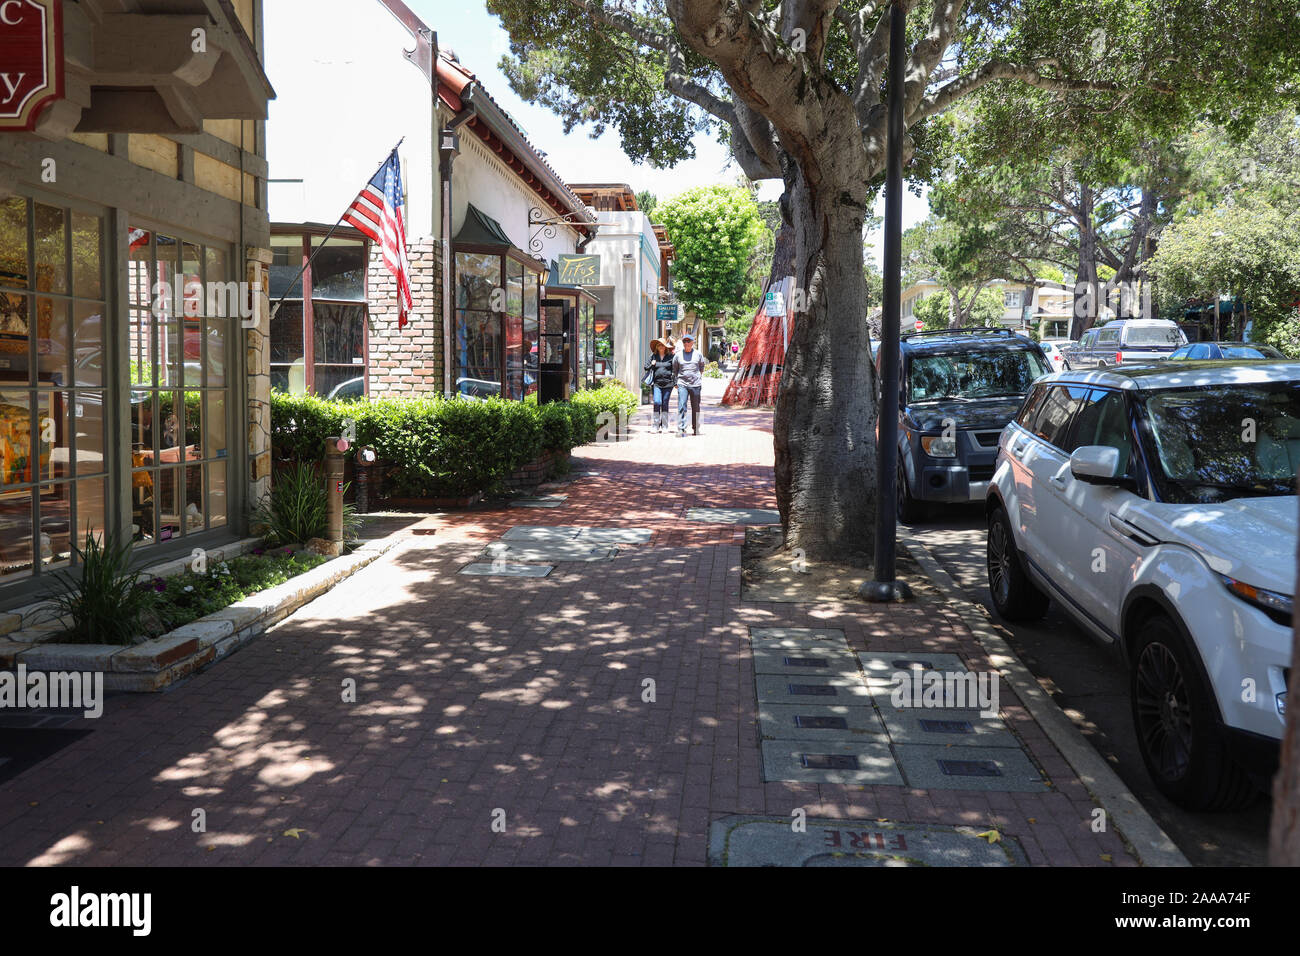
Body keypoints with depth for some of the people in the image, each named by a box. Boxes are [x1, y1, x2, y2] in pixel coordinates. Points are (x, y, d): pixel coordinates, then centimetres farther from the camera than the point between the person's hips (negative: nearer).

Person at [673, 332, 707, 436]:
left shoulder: (698, 354, 7)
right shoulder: (678, 355, 5)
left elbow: (701, 368, 18)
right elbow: (674, 369, 15)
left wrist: (701, 380, 14)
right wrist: (676, 382, 11)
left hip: (695, 384, 1)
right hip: (682, 384, -1)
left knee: (696, 407, 8)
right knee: (681, 406, -12)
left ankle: (696, 428, 21)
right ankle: (681, 428, -13)